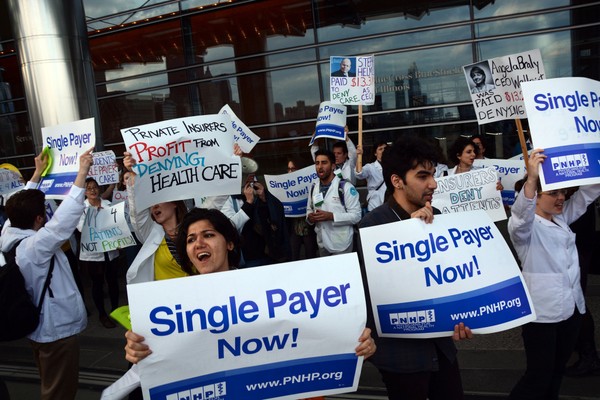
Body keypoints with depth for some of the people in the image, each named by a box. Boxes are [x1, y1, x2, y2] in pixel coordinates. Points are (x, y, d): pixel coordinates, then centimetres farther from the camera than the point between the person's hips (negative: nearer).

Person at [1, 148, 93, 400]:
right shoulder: (34, 246, -28)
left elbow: (21, 205, 10)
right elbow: (65, 218, -37)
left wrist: (38, 173, 16)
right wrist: (83, 171, -35)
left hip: (38, 327, 9)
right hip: (57, 329, -9)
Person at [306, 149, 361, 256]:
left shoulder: (345, 187, -12)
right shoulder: (313, 188, 6)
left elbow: (356, 215, -14)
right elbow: (309, 209, 17)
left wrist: (331, 216, -24)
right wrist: (310, 217, -7)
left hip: (341, 244, -5)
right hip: (322, 243, 5)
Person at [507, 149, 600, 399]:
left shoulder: (563, 218, 11)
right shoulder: (525, 226, -11)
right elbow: (520, 217, -35)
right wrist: (531, 179, -50)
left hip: (571, 308, 8)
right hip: (542, 313, -7)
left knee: (557, 372, 18)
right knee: (538, 377, -2)